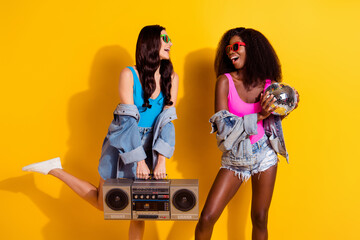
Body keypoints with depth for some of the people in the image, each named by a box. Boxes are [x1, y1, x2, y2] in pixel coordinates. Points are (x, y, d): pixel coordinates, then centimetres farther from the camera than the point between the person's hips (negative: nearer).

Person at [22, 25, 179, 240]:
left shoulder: (171, 77, -3)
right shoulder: (129, 74, -13)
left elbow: (167, 120, -8)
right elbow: (129, 119, -17)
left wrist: (161, 160, -16)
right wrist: (139, 160, -20)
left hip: (149, 146, 3)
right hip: (121, 145, -3)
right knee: (103, 202, 11)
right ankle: (55, 170, 29)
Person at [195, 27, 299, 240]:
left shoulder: (268, 83, 0)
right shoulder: (225, 81, -7)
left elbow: (272, 119, 12)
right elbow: (222, 123, -15)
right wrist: (258, 116, -23)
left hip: (264, 155, 2)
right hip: (234, 157, -1)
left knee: (260, 219, 10)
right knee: (207, 218, -5)